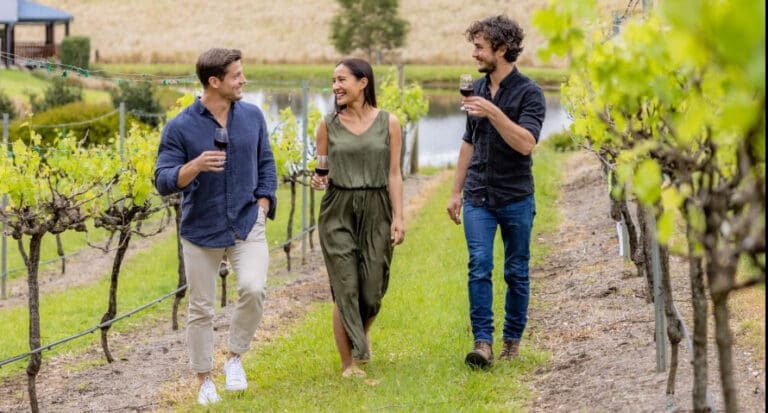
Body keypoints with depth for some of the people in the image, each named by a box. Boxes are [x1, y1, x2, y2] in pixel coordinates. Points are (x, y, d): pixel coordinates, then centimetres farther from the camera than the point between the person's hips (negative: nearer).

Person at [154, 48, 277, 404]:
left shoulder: (253, 117, 1)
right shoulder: (180, 127, -11)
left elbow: (265, 163, 13)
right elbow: (163, 182, -12)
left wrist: (263, 205, 1)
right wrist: (195, 167, -30)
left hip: (247, 226, 2)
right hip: (201, 230, -1)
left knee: (253, 288, -21)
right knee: (201, 309, 6)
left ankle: (234, 357, 1)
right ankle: (204, 380, 23)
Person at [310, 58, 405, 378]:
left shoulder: (388, 123, 2)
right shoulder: (328, 124, 3)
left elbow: (394, 174, 3)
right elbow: (321, 170, 9)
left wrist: (398, 217, -3)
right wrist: (319, 180, -14)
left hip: (377, 211, 0)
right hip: (338, 211, 0)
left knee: (372, 289, 1)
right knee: (345, 289, -5)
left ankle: (362, 331, 36)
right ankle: (348, 364, 4)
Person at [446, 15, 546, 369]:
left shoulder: (528, 93, -9)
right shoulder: (477, 89, 9)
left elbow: (526, 143, -22)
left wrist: (493, 112, -30)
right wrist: (455, 191, 16)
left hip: (515, 198, -4)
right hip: (478, 197, 4)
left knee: (516, 273, 7)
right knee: (479, 267, -9)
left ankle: (512, 340, 19)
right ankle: (482, 342, -12)